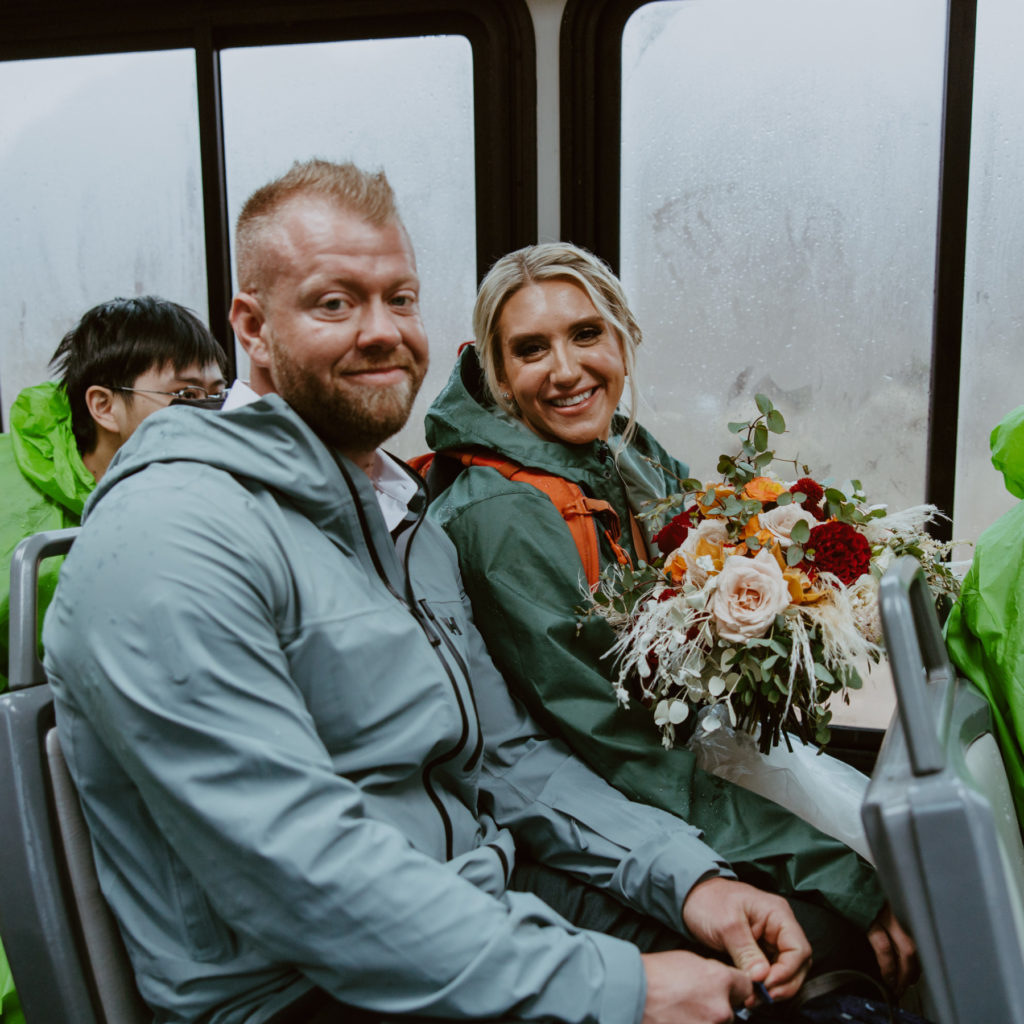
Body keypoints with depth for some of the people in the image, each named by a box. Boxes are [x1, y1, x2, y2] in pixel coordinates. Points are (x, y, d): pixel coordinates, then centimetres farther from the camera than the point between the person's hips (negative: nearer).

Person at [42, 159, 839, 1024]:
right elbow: (302, 874, -26)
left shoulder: (409, 518, 11)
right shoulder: (171, 539, -19)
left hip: (489, 907, 8)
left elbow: (506, 752, 10)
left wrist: (687, 875, -4)